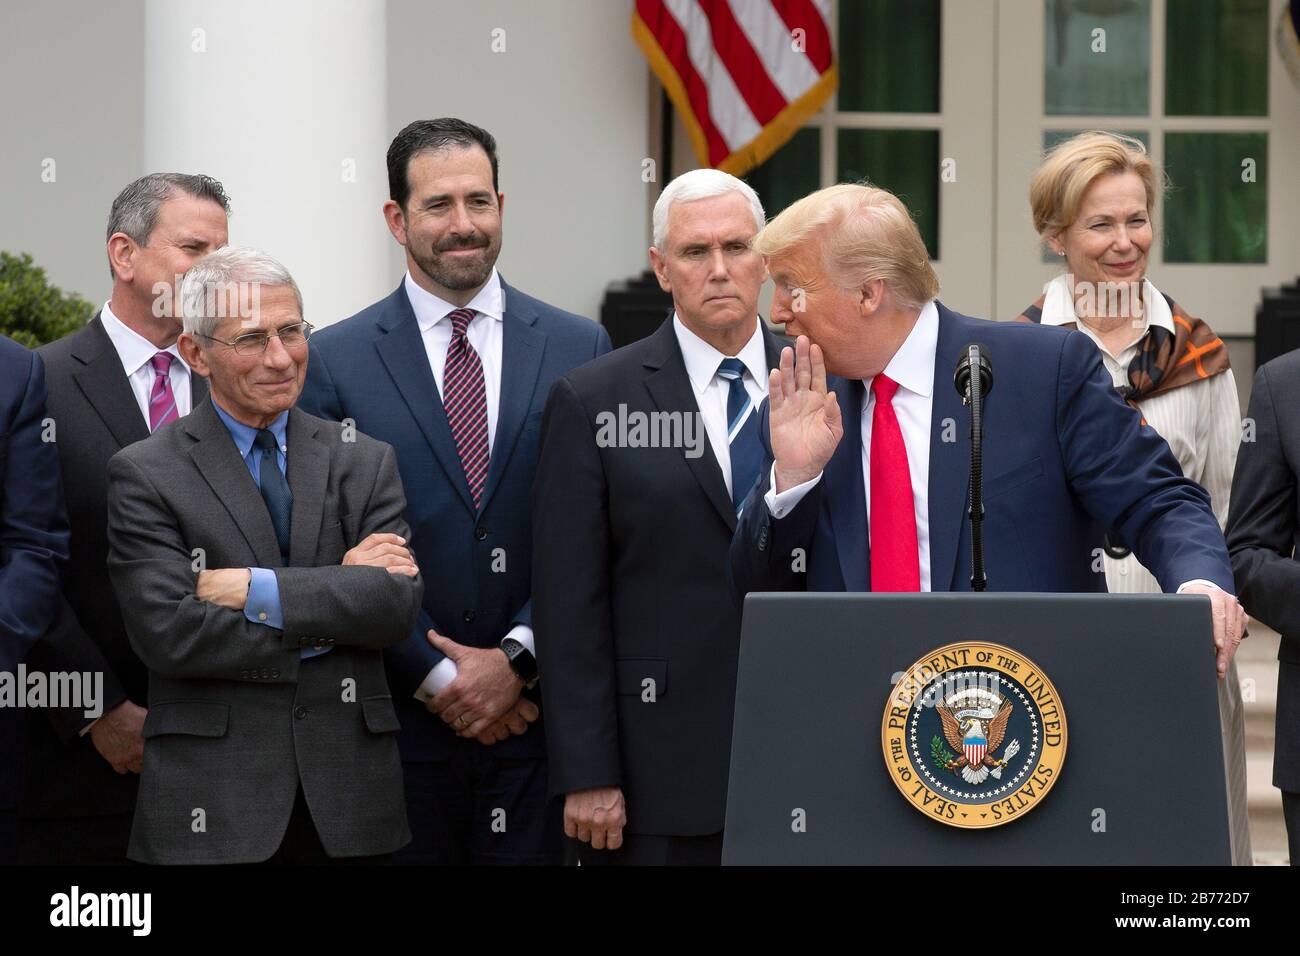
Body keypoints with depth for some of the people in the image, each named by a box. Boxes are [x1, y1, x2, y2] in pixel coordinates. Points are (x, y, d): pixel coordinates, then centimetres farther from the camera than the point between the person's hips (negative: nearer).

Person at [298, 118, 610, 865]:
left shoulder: (581, 349, 6)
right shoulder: (333, 362, 2)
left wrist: (517, 659, -9)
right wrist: (436, 680, -7)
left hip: (535, 713, 1)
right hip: (397, 718, -1)